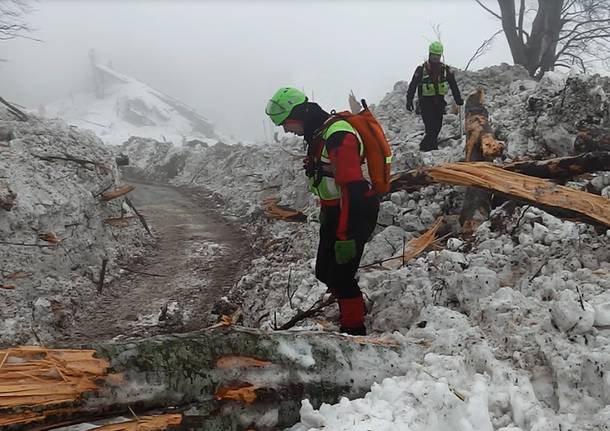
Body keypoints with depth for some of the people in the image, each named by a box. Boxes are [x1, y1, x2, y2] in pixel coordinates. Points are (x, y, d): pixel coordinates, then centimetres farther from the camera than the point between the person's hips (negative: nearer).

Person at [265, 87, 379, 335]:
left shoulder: (339, 136, -25)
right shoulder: (318, 134, 8)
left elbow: (352, 189, -29)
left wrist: (345, 237, -28)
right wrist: (325, 211, 26)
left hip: (356, 214, -10)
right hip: (335, 211, 10)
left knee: (340, 276, -7)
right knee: (324, 273, 14)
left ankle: (354, 331, 9)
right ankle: (352, 307, 36)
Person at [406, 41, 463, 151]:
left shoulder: (445, 69, 7)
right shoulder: (421, 69, -2)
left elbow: (453, 85, 10)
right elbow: (412, 85, -2)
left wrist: (458, 99, 4)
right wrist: (409, 101, -9)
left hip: (439, 103, 4)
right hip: (426, 102, -4)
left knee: (437, 127, 6)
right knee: (431, 127, -13)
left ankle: (424, 146, 21)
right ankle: (433, 147, -6)